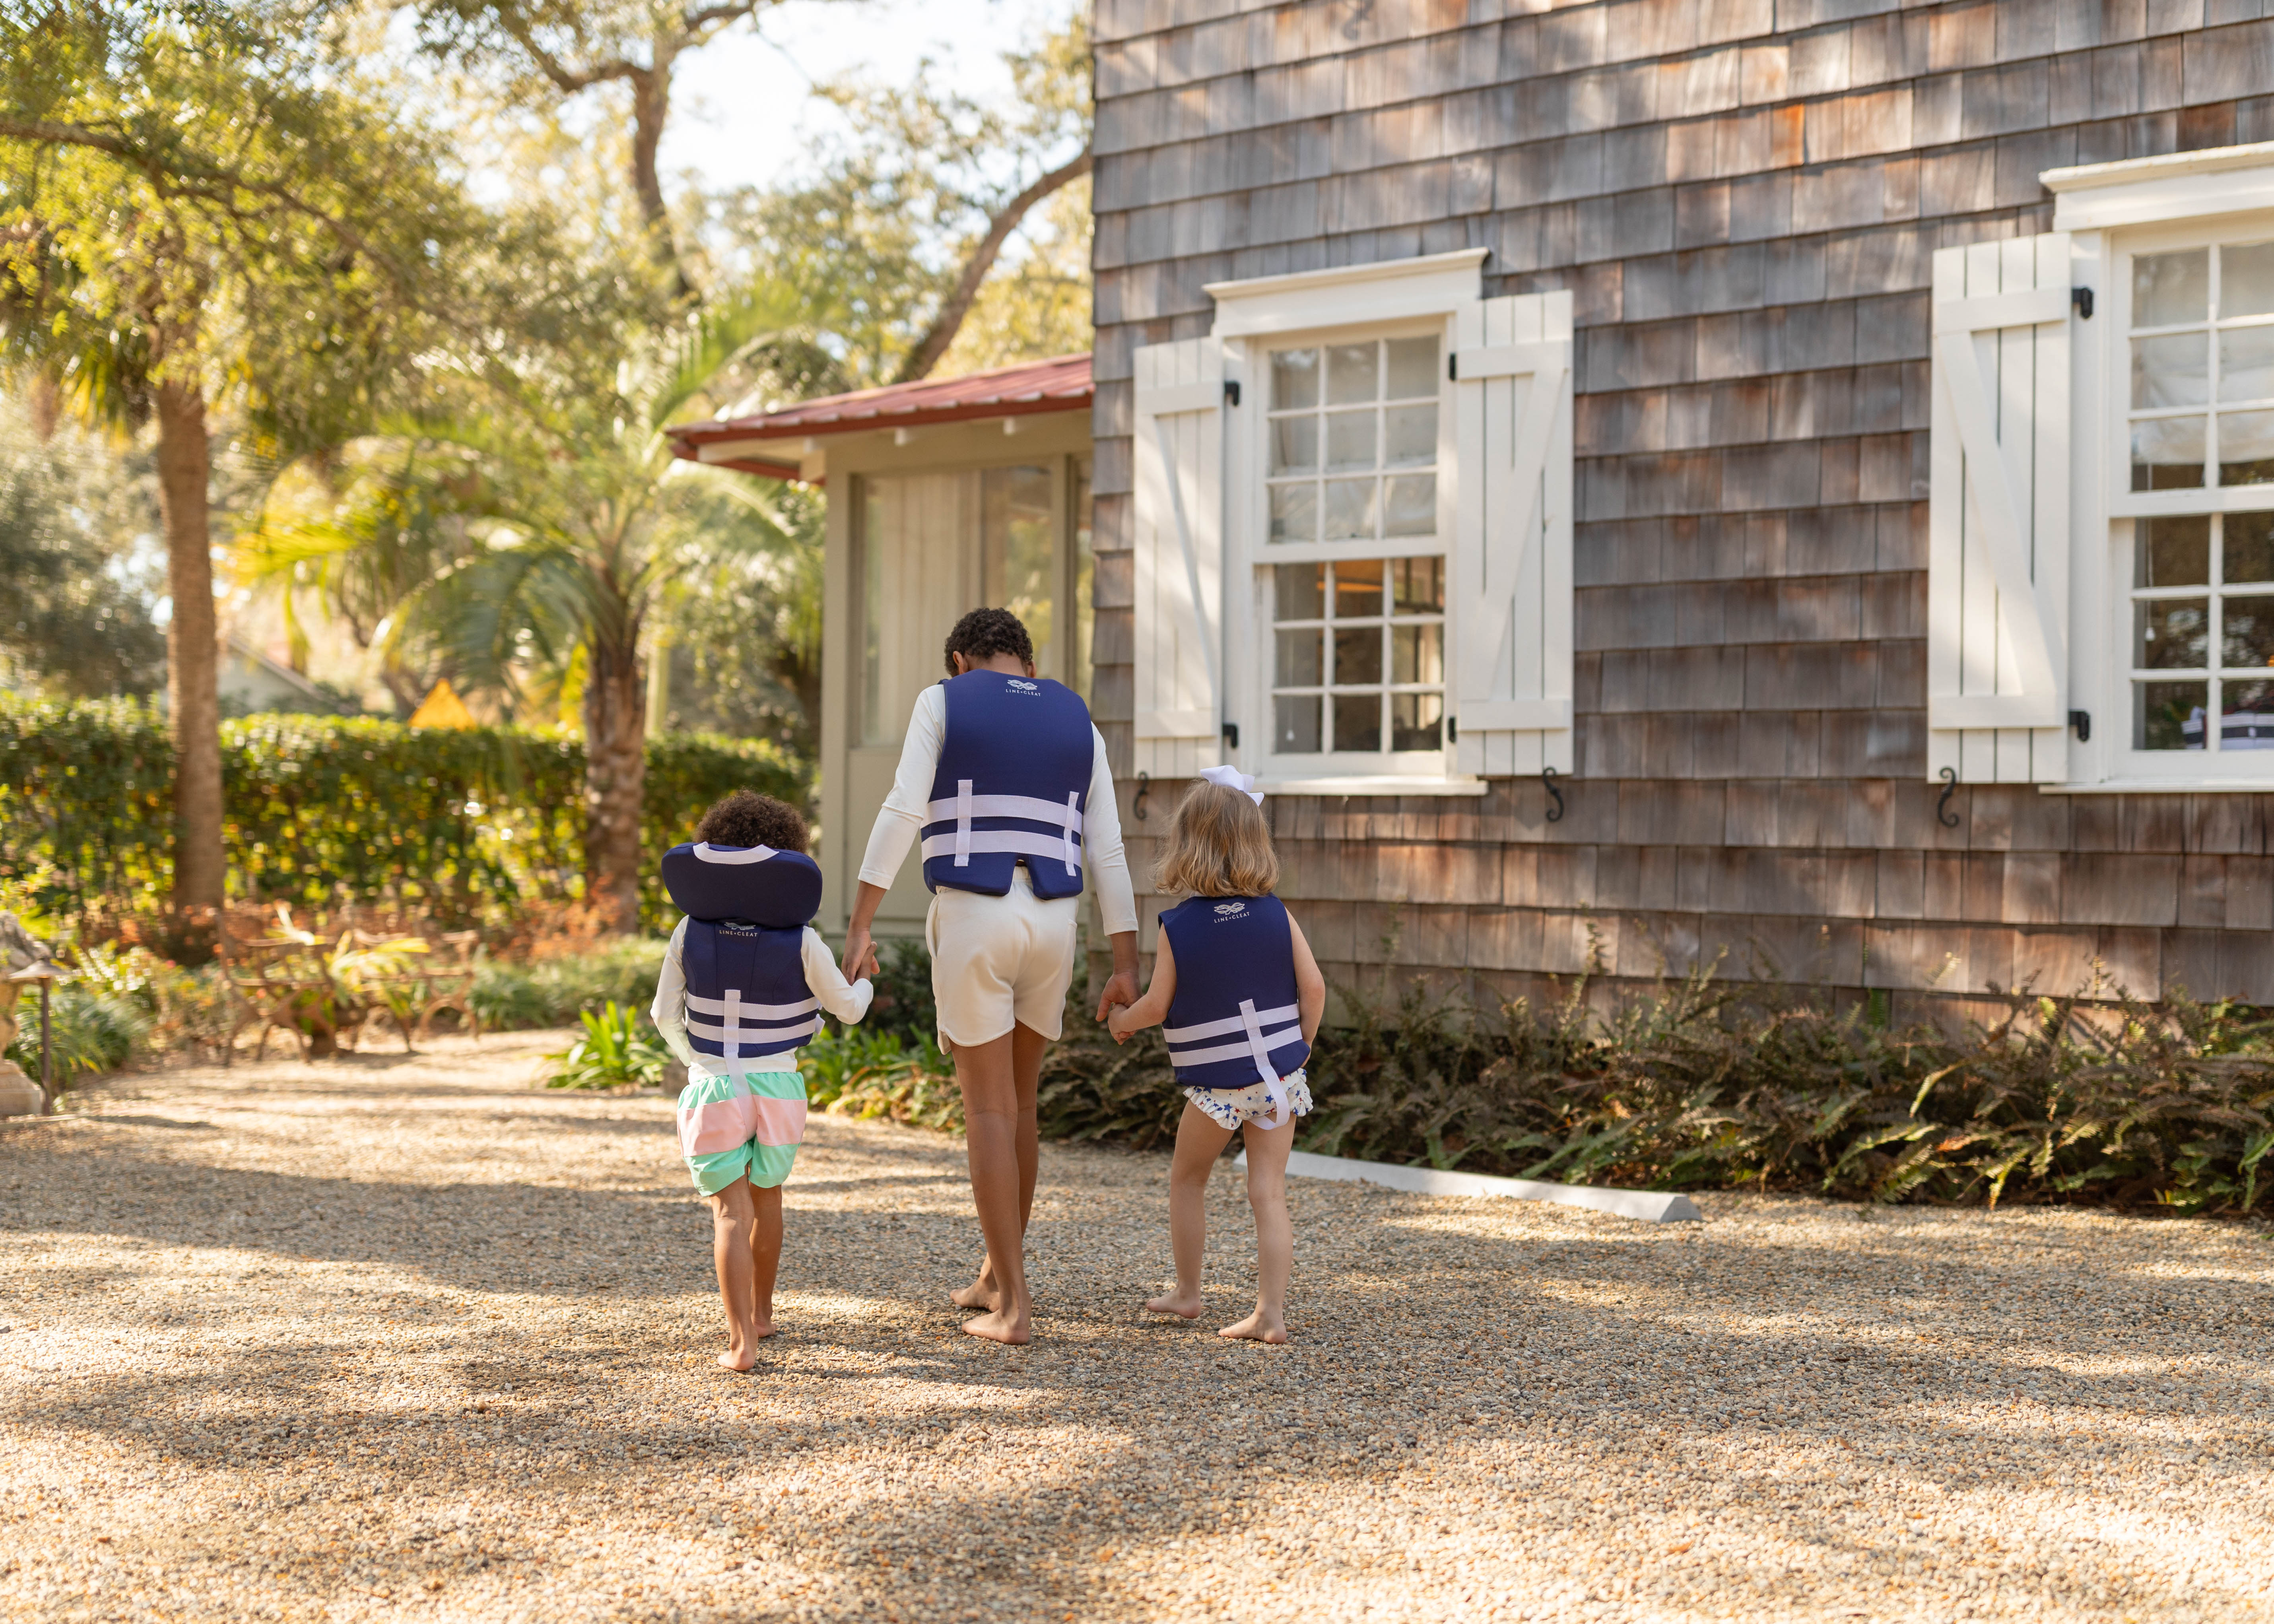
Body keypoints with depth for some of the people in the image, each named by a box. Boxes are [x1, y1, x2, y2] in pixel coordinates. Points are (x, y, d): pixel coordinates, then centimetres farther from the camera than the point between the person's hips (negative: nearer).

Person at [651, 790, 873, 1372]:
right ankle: (761, 1312, 39)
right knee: (766, 1199, 22)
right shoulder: (801, 941, -9)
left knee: (731, 1214, -4)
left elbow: (665, 1016, 5)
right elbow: (847, 1007, 4)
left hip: (711, 1085, -1)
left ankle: (742, 1340, -18)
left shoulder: (690, 933, -5)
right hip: (777, 1086, 1)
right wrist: (866, 977, 27)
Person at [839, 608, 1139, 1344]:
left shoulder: (941, 703, 2)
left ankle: (1014, 1306, -2)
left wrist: (858, 927, -9)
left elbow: (900, 815, -9)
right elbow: (1108, 851, 7)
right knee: (1017, 1099, 19)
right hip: (1052, 926, 4)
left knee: (987, 1111, 1)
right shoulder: (1078, 723, 12)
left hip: (970, 922, -4)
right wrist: (1126, 968, 6)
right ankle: (995, 1276, 29)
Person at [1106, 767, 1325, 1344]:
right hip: (1279, 1075, 2)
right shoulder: (1277, 915, -3)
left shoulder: (1177, 927, -9)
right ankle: (1271, 1312, -4)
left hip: (1216, 1084, -2)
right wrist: (1300, 1048, 12)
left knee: (1187, 1177, 19)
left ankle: (1187, 1292, 26)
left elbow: (1158, 1006, -6)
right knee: (1268, 1190, 2)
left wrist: (1122, 1020, 15)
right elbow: (1313, 988, -3)